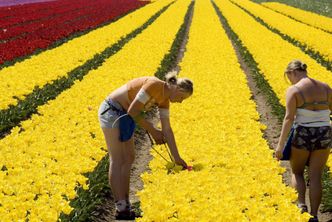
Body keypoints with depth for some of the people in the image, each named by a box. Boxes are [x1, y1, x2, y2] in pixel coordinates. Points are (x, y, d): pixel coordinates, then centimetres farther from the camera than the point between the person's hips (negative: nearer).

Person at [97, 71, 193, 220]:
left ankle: (125, 206, 10)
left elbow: (167, 129, 5)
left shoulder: (164, 99, 4)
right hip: (111, 111, -10)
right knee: (117, 160, -9)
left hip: (122, 114, 10)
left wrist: (177, 157, 2)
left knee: (128, 158, 7)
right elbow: (133, 111, -23)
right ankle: (121, 209, -8)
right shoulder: (154, 85, -23)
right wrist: (153, 131, -11)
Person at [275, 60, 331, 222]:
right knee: (315, 177, 11)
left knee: (296, 172, 19)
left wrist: (280, 145, -15)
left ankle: (301, 205, -1)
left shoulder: (293, 90, -11)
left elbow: (289, 118, -17)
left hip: (302, 136, -3)